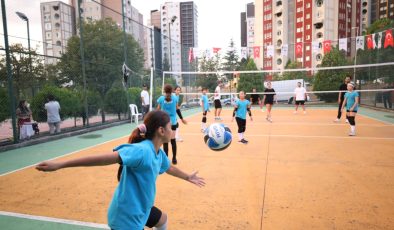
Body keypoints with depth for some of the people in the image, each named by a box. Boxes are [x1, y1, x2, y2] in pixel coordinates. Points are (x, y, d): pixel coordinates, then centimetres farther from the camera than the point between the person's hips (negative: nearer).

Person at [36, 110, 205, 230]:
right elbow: (105, 158, -38)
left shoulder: (159, 153, 0)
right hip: (126, 216, -9)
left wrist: (188, 177, 37)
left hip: (141, 208, 9)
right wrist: (60, 164, -42)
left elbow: (169, 168, 20)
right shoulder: (141, 150, -30)